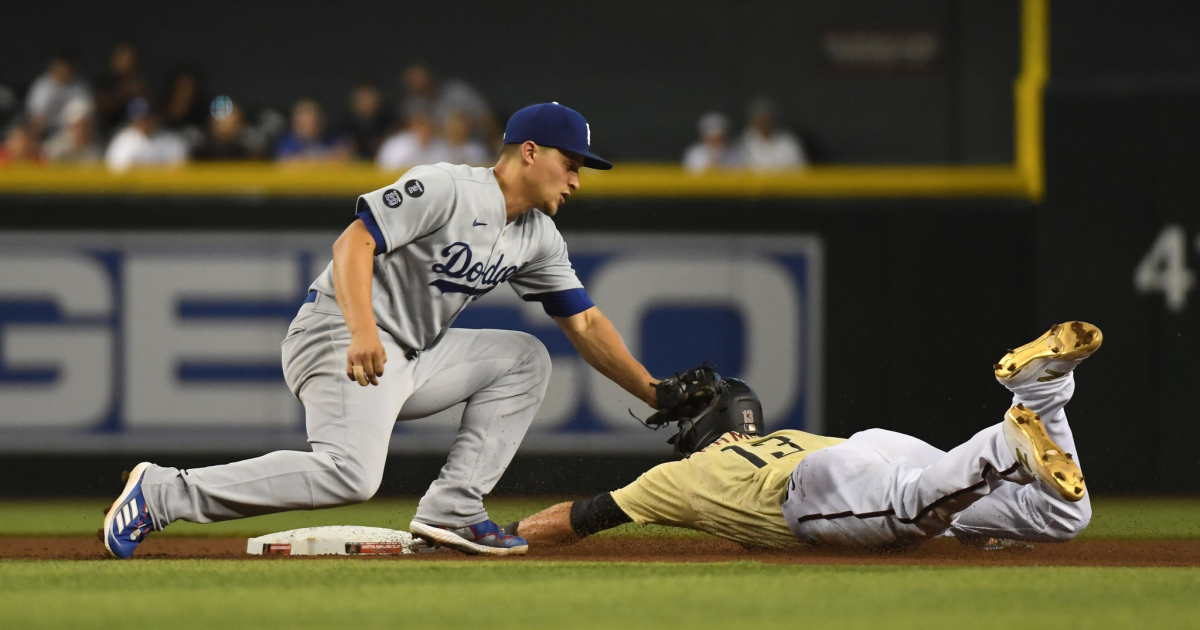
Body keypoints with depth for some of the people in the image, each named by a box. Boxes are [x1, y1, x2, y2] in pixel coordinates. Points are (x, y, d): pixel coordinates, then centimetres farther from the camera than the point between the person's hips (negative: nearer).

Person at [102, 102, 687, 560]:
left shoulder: (538, 238, 13)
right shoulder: (447, 189, -13)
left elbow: (584, 322, 17)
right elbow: (353, 243, -20)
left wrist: (656, 394, 10)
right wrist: (362, 331, -34)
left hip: (412, 359, 9)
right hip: (337, 336, -9)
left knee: (524, 358, 7)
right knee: (349, 473, -29)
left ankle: (451, 509, -2)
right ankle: (164, 493, -22)